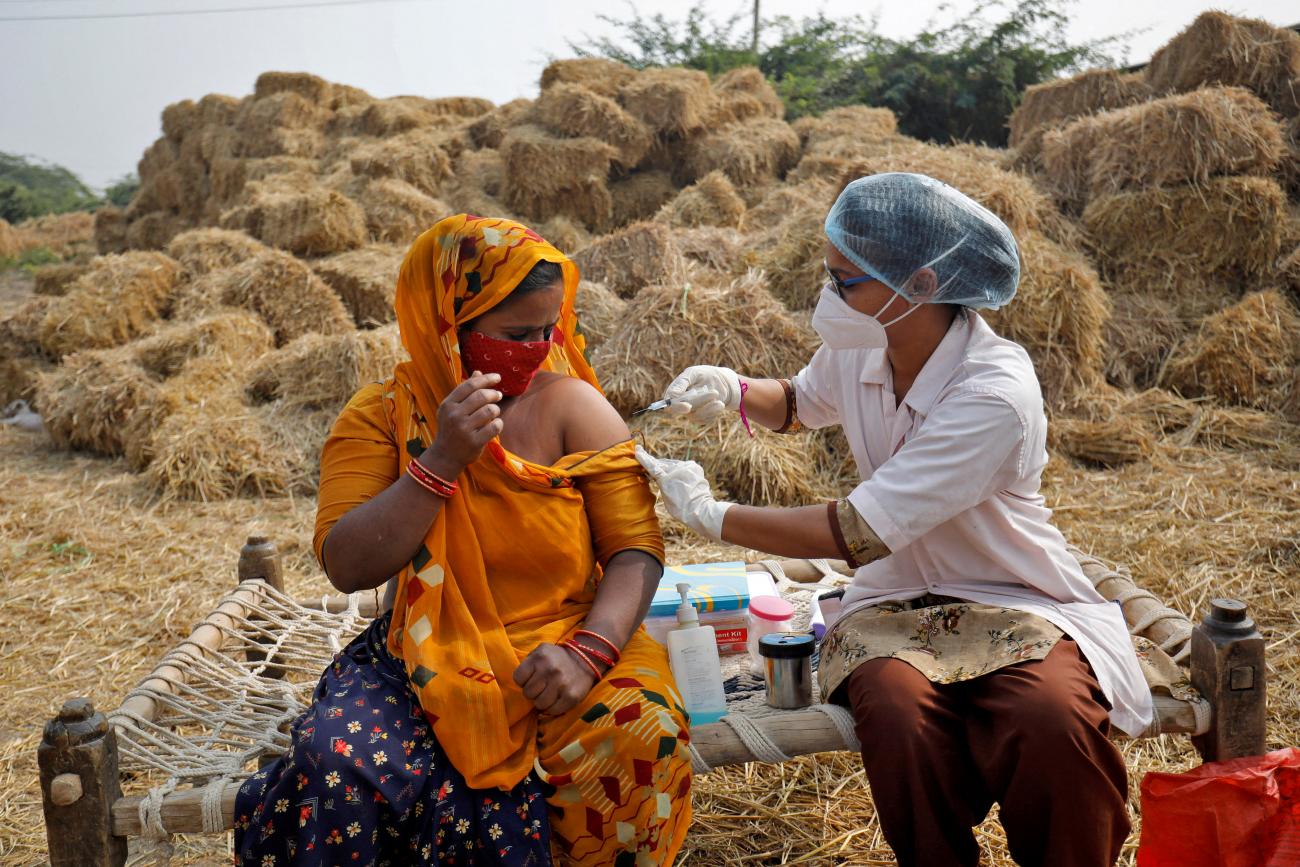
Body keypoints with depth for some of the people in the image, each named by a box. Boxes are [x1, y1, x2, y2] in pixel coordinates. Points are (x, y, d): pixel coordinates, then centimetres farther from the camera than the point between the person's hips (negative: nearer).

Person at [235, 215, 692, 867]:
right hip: (423, 663, 0)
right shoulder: (380, 417, -2)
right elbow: (346, 568, -12)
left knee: (644, 734, -30)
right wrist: (440, 461, -22)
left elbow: (636, 548, -5)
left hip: (555, 657, 1)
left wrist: (589, 650, -23)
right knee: (336, 762, -30)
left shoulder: (571, 405, -2)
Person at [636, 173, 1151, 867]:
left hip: (1016, 603, -4)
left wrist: (708, 513, -18)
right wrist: (732, 390, 0)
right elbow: (800, 403, 23)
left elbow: (857, 534, -27)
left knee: (1052, 722, -35)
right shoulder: (859, 347, -4)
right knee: (897, 712, -30)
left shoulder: (996, 396, -26)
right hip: (897, 601, 4)